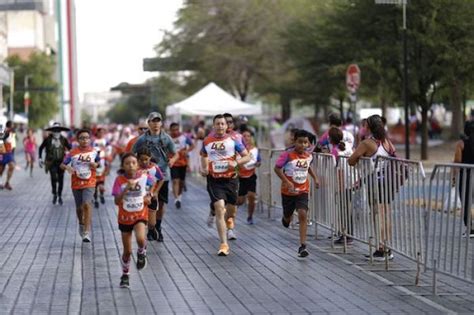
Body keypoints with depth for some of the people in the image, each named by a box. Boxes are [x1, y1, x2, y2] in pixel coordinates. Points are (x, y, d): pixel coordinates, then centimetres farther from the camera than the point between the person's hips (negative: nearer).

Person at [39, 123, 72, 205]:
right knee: (54, 178, -18)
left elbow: (70, 148, 8)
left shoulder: (63, 139, 1)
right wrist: (40, 158, 4)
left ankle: (59, 196, 25)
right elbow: (41, 148, 11)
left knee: (61, 180, 6)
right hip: (52, 162, -2)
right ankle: (54, 194, 5)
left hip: (61, 162, 2)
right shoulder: (48, 139, -2)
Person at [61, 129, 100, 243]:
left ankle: (87, 233, -19)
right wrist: (67, 167, -26)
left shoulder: (94, 151, -1)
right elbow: (62, 164, -4)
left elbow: (98, 161, 16)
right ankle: (81, 224, 45)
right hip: (76, 183, 1)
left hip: (89, 183, -1)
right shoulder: (73, 153, -6)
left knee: (87, 205, -18)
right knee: (79, 207, 14)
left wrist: (95, 165, -6)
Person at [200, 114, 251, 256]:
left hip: (230, 179, 1)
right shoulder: (207, 141, 2)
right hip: (214, 180, -1)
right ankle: (224, 244, -16)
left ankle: (229, 218, 57)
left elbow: (247, 157, -1)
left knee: (231, 209, 15)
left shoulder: (233, 140, -4)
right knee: (219, 209, -16)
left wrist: (236, 162, -20)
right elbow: (204, 156, 22)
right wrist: (204, 168, 4)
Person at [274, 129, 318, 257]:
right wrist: (287, 182, -25)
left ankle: (302, 246, -15)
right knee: (288, 218, 14)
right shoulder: (287, 154, -16)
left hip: (303, 191, 2)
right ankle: (285, 218, 56)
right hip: (288, 191, -2)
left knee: (303, 215, -16)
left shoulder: (309, 156, 0)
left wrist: (315, 178, 13)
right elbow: (277, 168, -15)